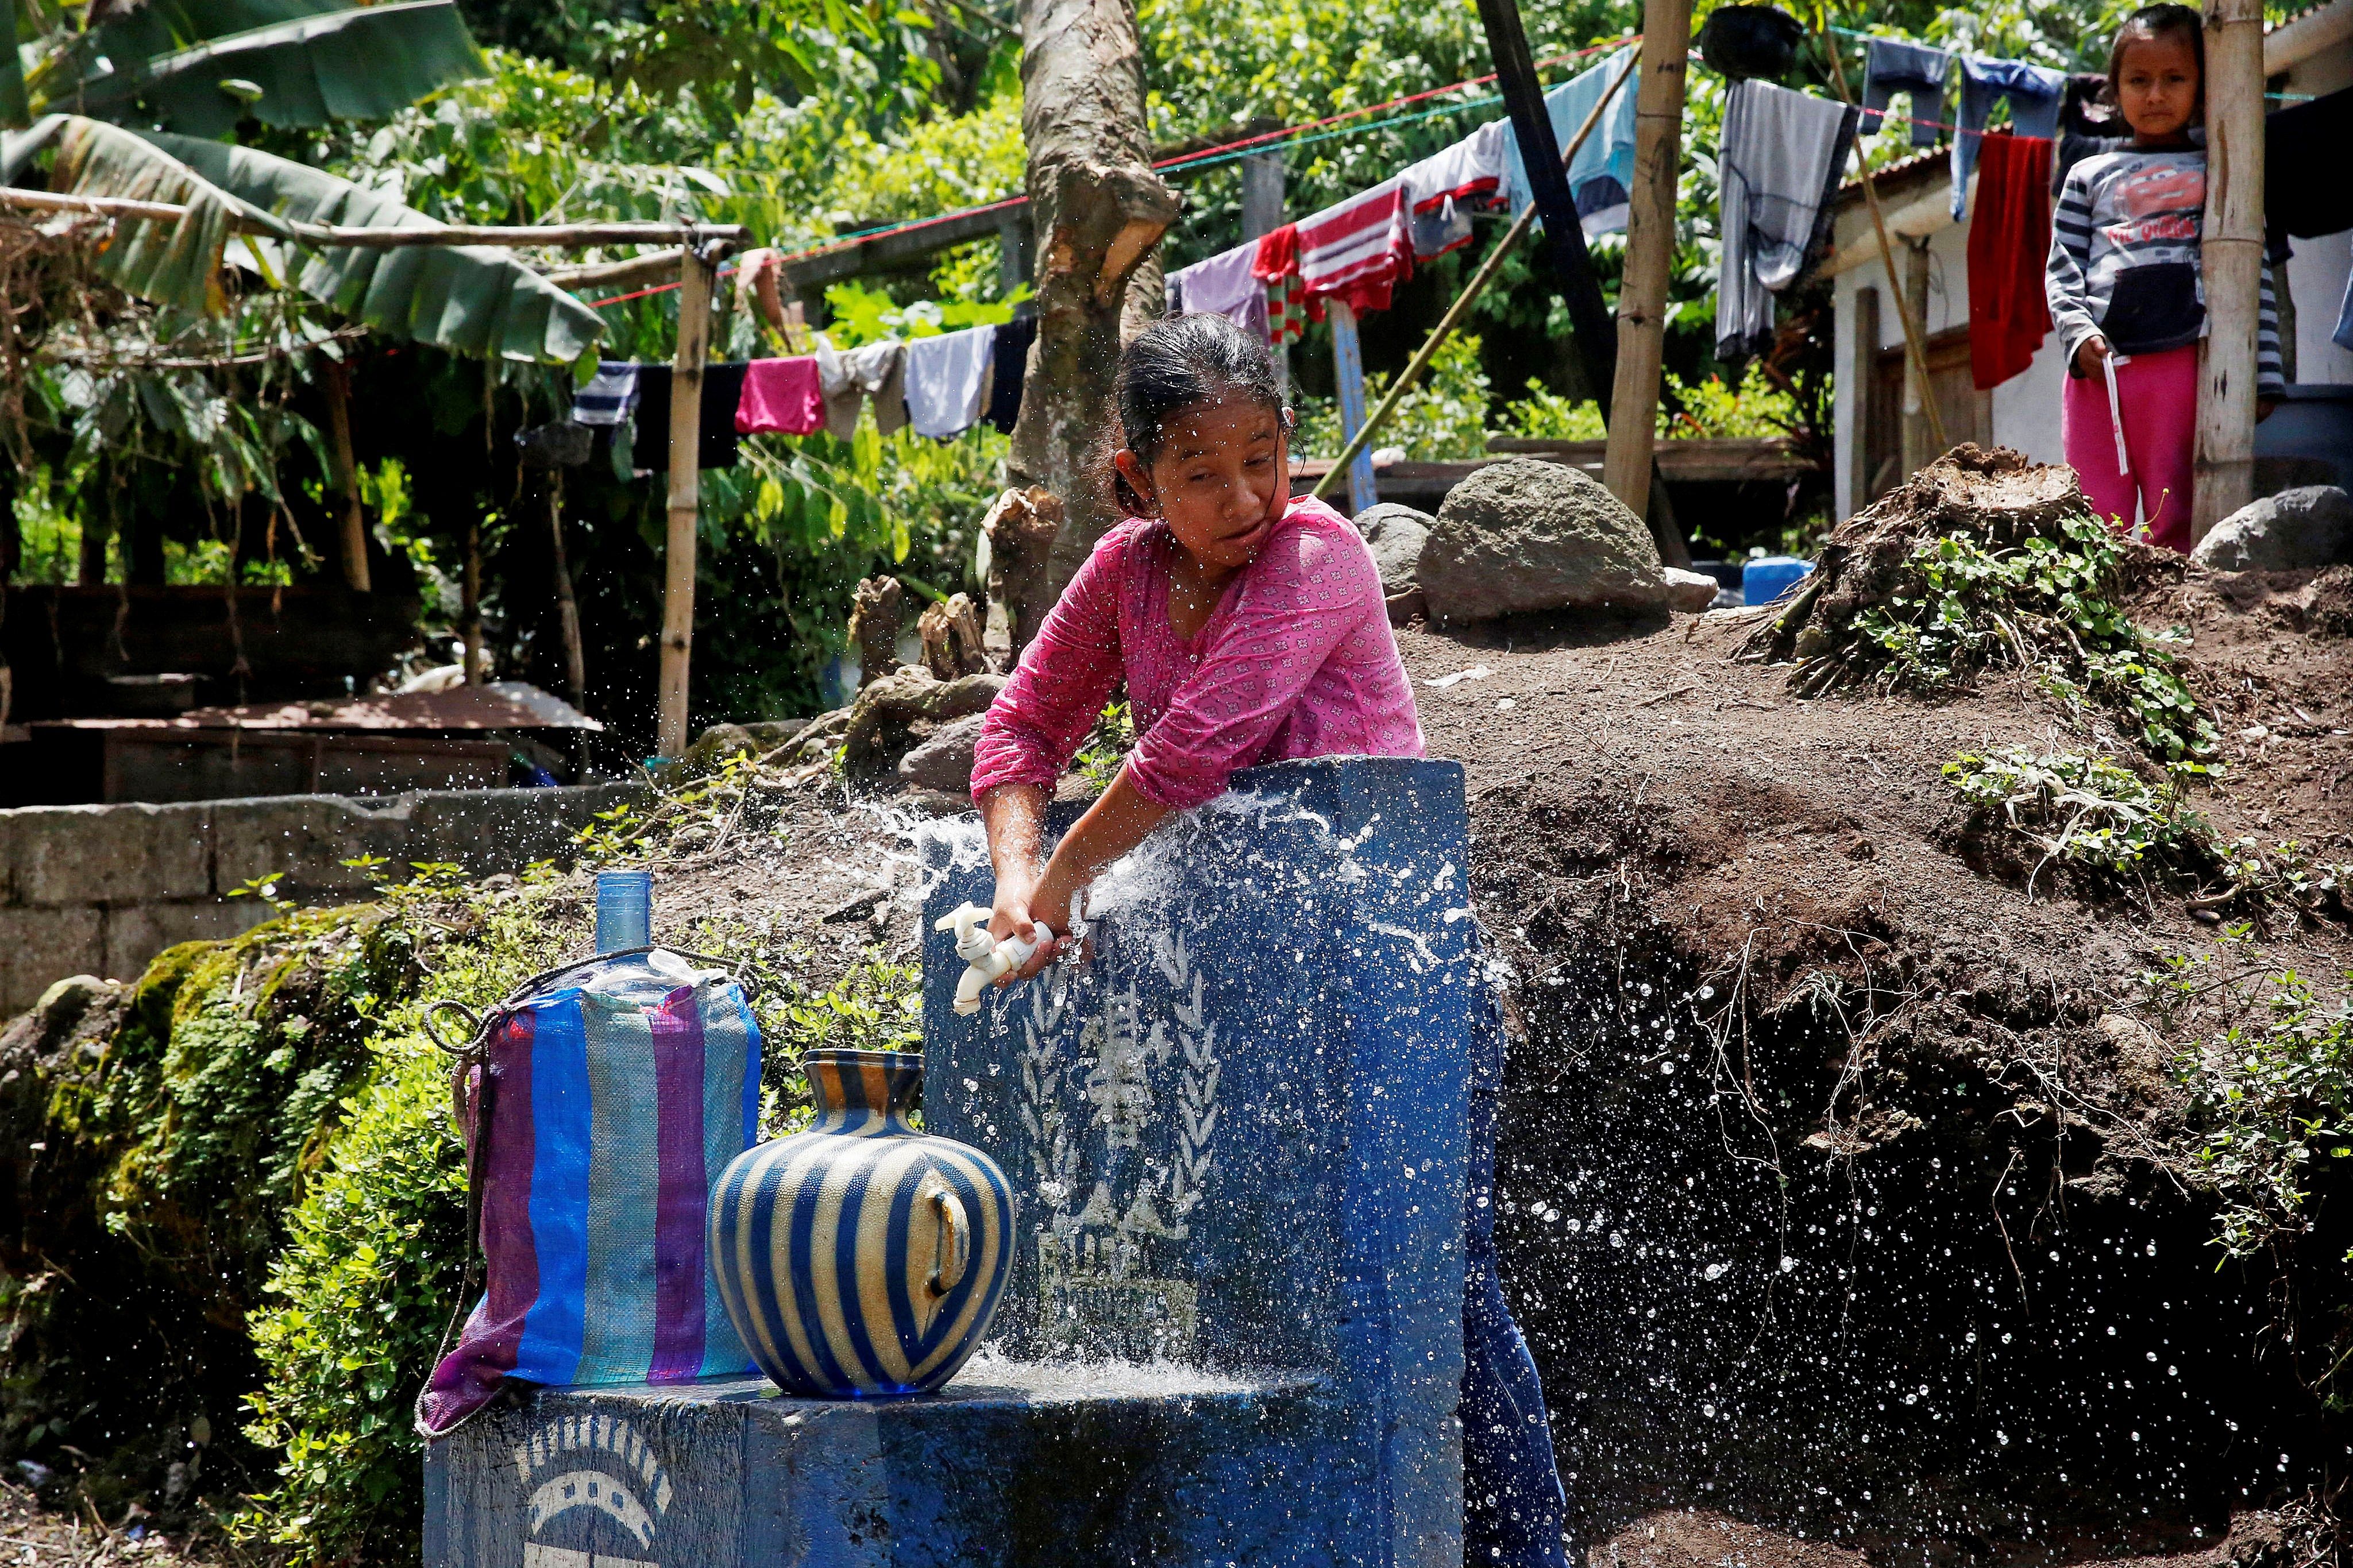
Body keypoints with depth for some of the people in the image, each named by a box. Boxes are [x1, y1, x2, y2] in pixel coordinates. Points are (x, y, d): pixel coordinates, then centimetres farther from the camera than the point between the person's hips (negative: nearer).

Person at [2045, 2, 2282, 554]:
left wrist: (2261, 372, 3)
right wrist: (2078, 332, -8)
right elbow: (2063, 270, 13)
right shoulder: (2090, 178, 19)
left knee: (2173, 521, -5)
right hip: (2098, 368, 2)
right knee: (2096, 527, -2)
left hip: (2183, 360, -2)